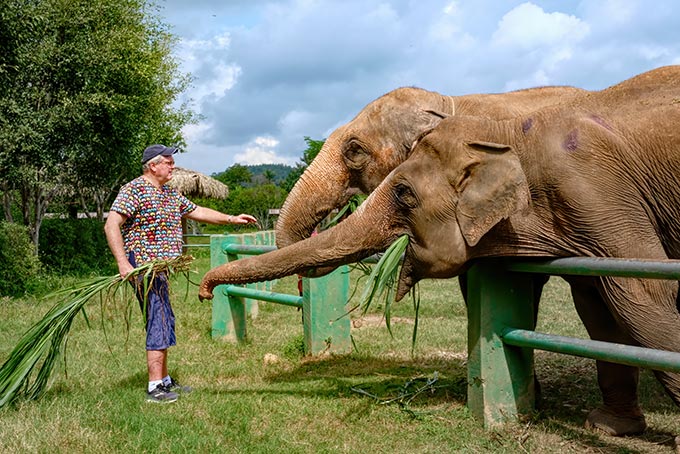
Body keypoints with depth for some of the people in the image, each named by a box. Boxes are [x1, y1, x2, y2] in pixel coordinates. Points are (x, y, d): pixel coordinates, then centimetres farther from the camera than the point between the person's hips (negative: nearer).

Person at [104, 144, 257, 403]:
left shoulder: (171, 194, 17)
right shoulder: (134, 190, -11)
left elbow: (197, 212, 27)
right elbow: (111, 226, -18)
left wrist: (231, 219, 21)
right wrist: (123, 263, -26)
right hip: (144, 265, -9)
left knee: (164, 322, 13)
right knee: (160, 323, -11)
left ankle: (164, 381, 23)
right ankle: (155, 388, -7)